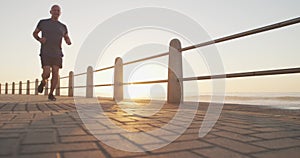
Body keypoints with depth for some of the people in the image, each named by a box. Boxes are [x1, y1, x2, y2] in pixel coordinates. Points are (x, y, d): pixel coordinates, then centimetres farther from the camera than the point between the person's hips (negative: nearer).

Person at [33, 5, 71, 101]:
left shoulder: (63, 26, 8)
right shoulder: (43, 22, 2)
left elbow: (66, 38, 18)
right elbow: (34, 33, 13)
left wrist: (69, 42, -8)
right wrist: (39, 39, -10)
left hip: (57, 54, 2)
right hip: (45, 53, -2)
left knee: (55, 74, -6)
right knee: (47, 73, -15)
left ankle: (51, 94, 10)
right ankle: (43, 82, 21)